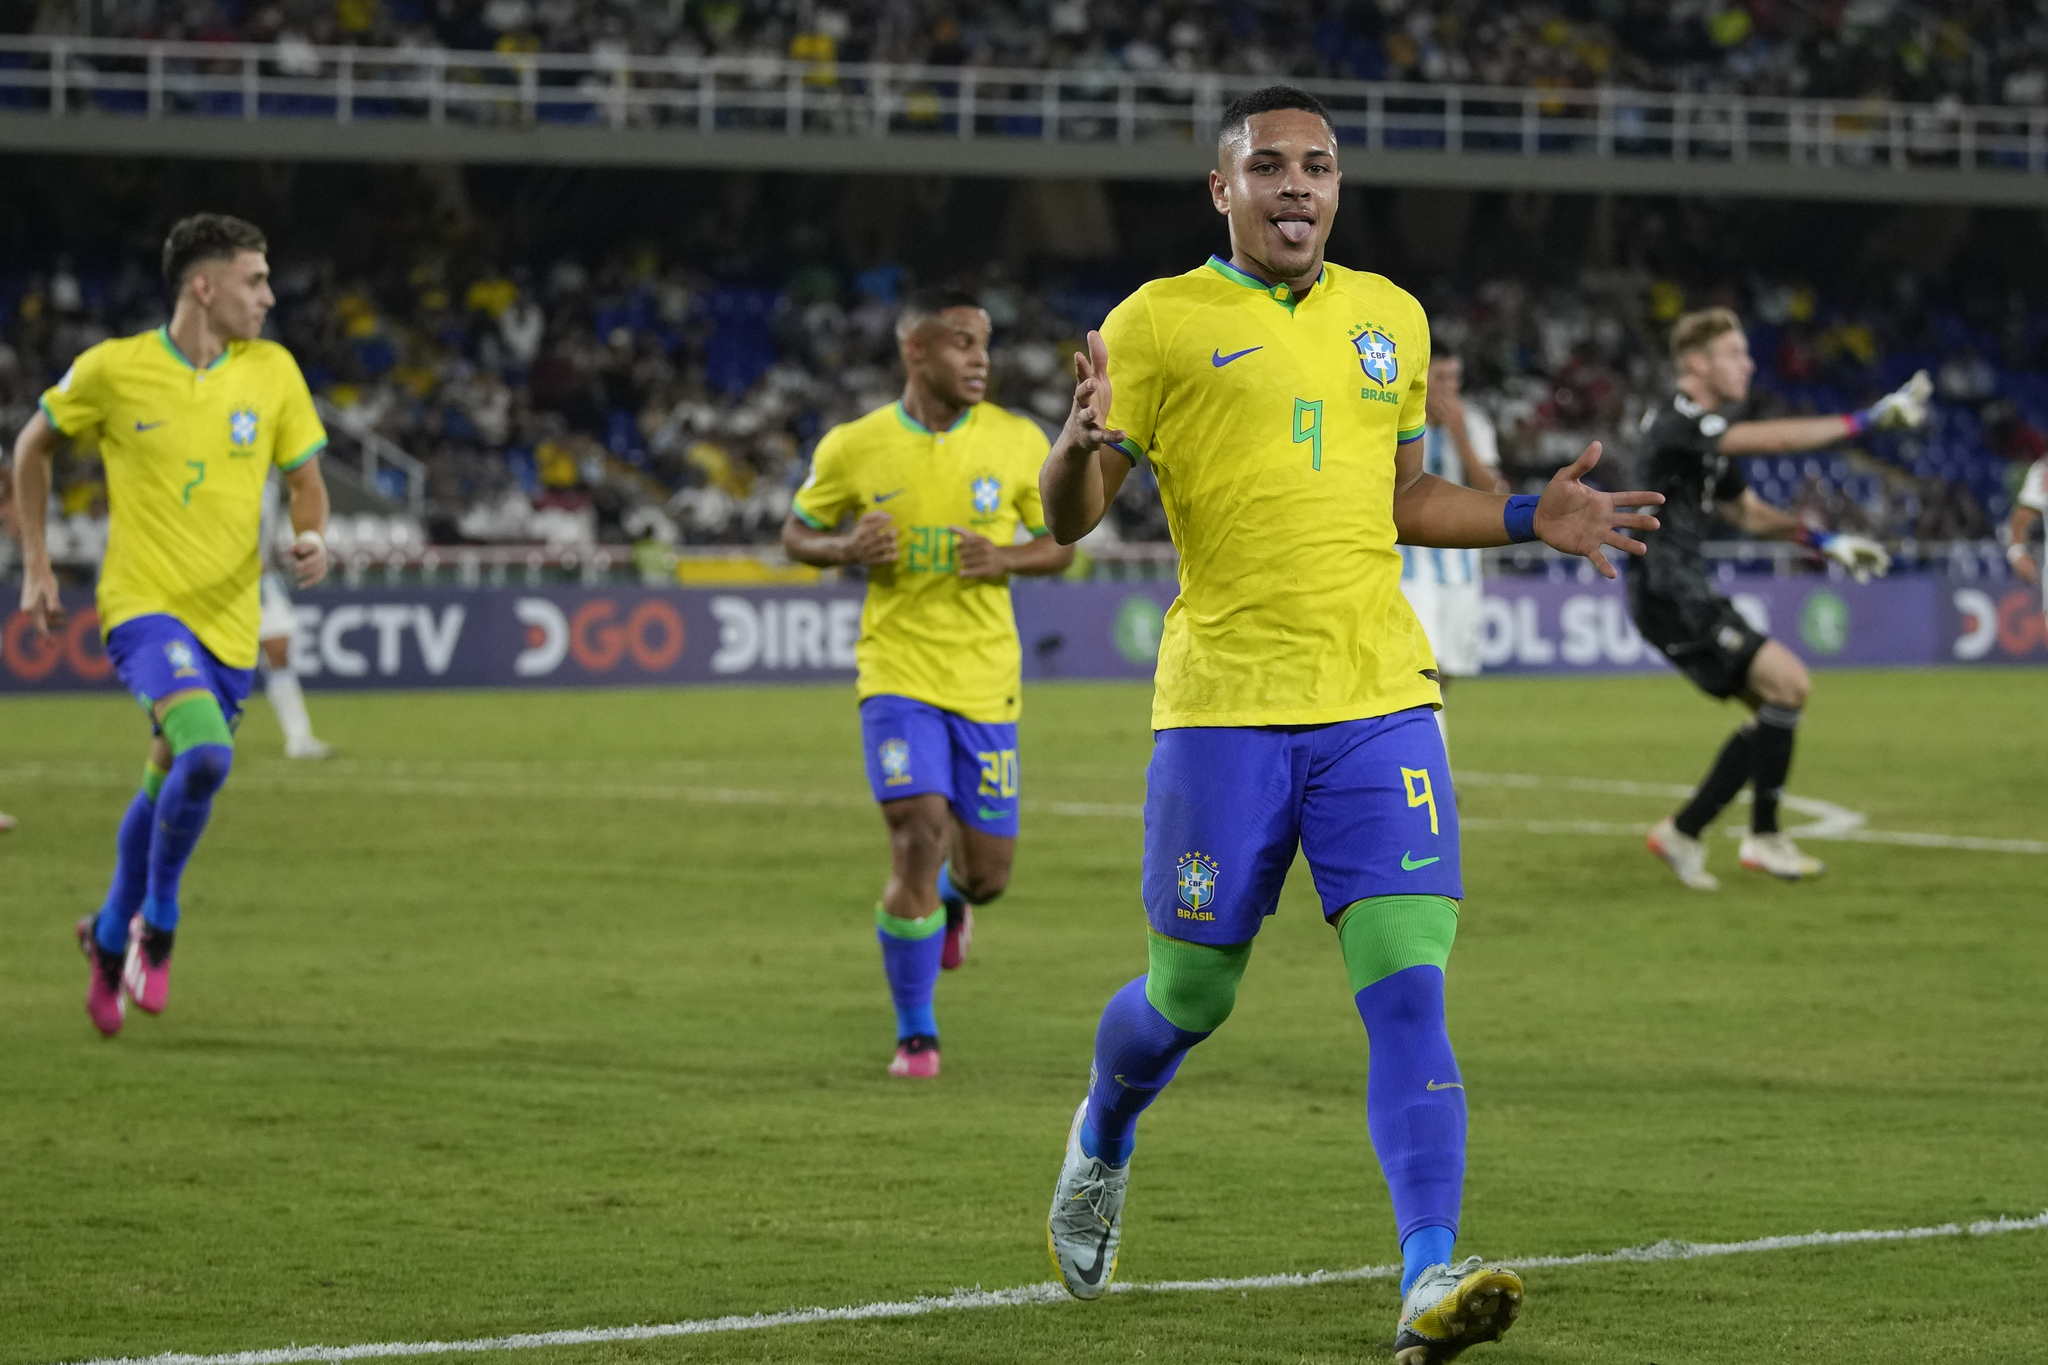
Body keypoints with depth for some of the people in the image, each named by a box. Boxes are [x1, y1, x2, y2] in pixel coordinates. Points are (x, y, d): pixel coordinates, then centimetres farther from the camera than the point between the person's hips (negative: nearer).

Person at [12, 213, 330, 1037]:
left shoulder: (272, 371, 2)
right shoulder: (113, 368, -7)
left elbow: (306, 480, 11)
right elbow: (34, 445, 10)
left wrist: (311, 538, -12)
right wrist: (35, 565, 9)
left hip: (229, 619, 4)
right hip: (145, 604, -4)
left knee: (168, 787, 13)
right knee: (205, 753, -27)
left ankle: (111, 937, 38)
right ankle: (158, 922, -4)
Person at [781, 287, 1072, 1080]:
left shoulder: (1018, 443, -1)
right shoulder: (852, 449, -4)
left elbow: (1059, 546, 9)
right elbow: (797, 535, 10)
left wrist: (1007, 559, -13)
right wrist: (848, 549, -13)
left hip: (985, 679, 2)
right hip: (898, 670, -2)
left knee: (987, 870, 5)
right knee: (918, 836, -18)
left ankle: (953, 896, 46)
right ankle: (915, 1035, -2)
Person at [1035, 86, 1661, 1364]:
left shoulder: (1390, 318, 14)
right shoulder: (1160, 323, 0)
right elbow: (1070, 518, -2)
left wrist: (1529, 518, 10)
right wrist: (1081, 445, -24)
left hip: (1380, 705, 3)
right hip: (1224, 714, -3)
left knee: (1409, 992, -12)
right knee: (1190, 997, 7)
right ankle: (1103, 1141, 41)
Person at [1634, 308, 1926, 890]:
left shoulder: (1707, 435, 16)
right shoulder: (1674, 424, -15)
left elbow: (1746, 511, 27)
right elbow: (1776, 438, -22)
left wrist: (1824, 541, 15)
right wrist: (1868, 420, -20)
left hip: (1690, 594, 10)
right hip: (1670, 595, -10)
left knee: (1774, 706, 11)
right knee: (1788, 683, -14)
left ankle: (1684, 831, 14)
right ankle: (1763, 837, -7)